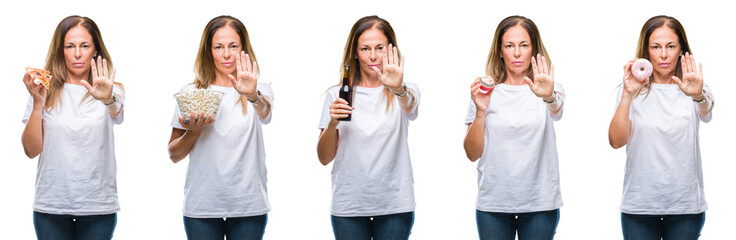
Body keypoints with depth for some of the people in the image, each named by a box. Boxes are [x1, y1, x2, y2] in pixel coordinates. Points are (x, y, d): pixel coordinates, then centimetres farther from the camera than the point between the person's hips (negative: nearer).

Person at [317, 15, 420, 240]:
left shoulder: (406, 92, 3)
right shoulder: (337, 95, 5)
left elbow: (410, 105, -22)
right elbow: (324, 158, 4)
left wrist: (399, 89, -44)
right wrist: (332, 124, -14)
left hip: (395, 205, -1)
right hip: (348, 206, 1)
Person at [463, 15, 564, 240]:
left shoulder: (550, 88, 3)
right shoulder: (486, 92, 5)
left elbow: (557, 109, -22)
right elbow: (473, 154, 1)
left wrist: (549, 96, -44)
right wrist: (480, 112, -13)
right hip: (493, 203, 1)